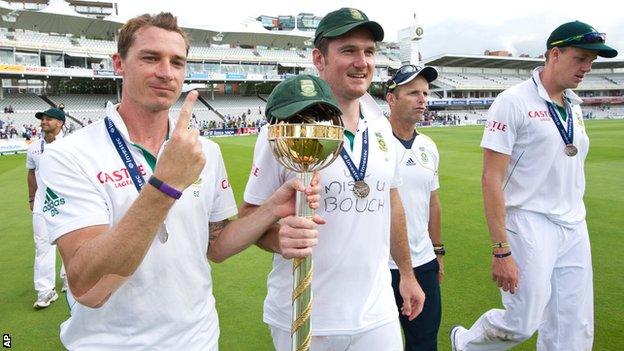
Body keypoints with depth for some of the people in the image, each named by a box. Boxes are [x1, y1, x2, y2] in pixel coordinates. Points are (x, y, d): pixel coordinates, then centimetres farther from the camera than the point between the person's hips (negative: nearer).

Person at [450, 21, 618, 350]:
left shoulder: (575, 107, 13)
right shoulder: (514, 102, -10)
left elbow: (572, 173, 17)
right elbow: (491, 179, -15)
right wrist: (501, 250, -19)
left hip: (575, 229, 7)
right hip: (529, 225, -7)